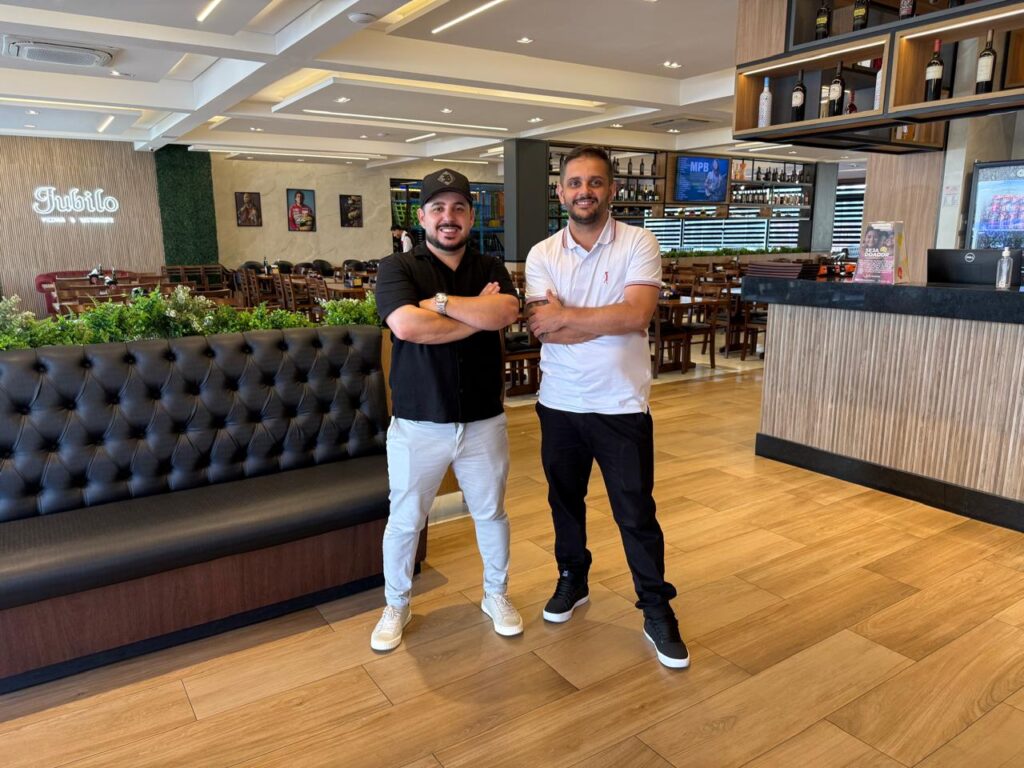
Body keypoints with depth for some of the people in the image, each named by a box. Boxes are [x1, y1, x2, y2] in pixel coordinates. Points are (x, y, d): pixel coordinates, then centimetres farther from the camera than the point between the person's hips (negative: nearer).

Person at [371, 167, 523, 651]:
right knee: (404, 521, 12)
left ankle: (496, 596, 41)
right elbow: (406, 325, -25)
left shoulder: (491, 268, 3)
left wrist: (439, 301, -17)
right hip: (417, 425, -2)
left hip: (484, 423, 3)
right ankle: (396, 606, 35)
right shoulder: (398, 267, -6)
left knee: (491, 514, 18)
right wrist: (480, 314, -17)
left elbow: (507, 312, -18)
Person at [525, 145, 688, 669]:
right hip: (559, 404, 3)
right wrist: (610, 319, -18)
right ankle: (572, 580, 43)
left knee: (636, 514, 6)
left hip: (621, 405, -3)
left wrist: (565, 316, -16)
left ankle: (657, 611, 24)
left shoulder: (638, 244, -6)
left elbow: (637, 315, -21)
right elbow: (542, 330, -13)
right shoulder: (542, 255, 0)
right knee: (565, 501, 19)